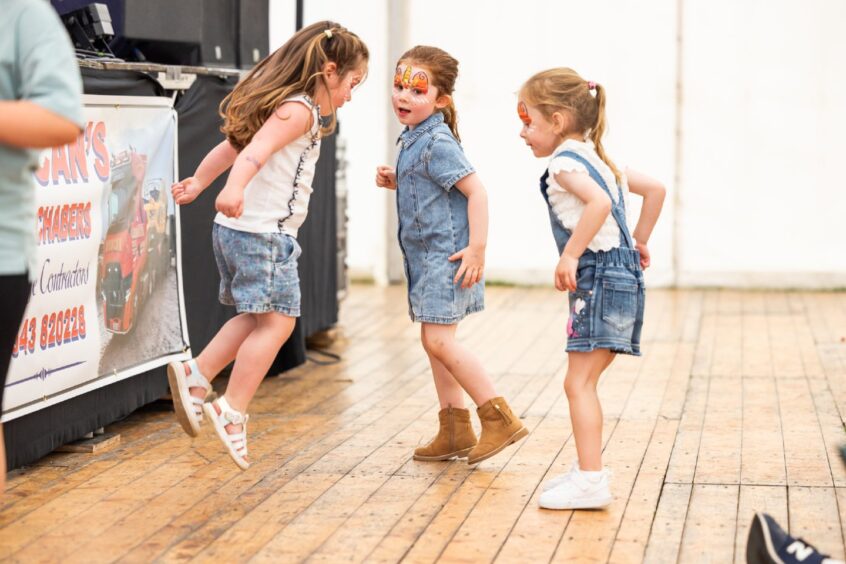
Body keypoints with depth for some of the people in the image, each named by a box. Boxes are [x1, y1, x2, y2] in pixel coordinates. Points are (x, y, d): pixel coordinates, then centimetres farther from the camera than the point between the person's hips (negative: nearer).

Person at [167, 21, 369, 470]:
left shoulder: (281, 106, 17)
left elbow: (228, 148, 25)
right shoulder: (299, 110, -13)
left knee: (258, 319, 18)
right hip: (264, 233, -10)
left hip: (236, 230, 10)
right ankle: (232, 412, -6)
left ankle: (195, 375, 14)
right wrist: (235, 187, -48)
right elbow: (256, 150, -31)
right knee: (276, 323, -6)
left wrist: (199, 183, 36)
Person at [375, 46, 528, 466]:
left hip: (446, 255, -10)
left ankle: (500, 418, -6)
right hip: (426, 257, 10)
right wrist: (395, 182, 8)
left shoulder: (436, 143, -17)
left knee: (438, 340, -12)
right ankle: (455, 432, 19)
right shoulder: (413, 140, 12)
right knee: (436, 342, 12)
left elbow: (475, 191, -21)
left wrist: (477, 249, -25)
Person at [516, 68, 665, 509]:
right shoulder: (596, 158, 18)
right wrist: (639, 241, 24)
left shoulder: (565, 162, -11)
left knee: (578, 383, -8)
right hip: (618, 271, 10)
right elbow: (654, 189, 21)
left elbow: (598, 203, -29)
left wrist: (570, 256, -25)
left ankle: (591, 482, -10)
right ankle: (587, 468, 23)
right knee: (582, 382, 17)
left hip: (600, 275, -10)